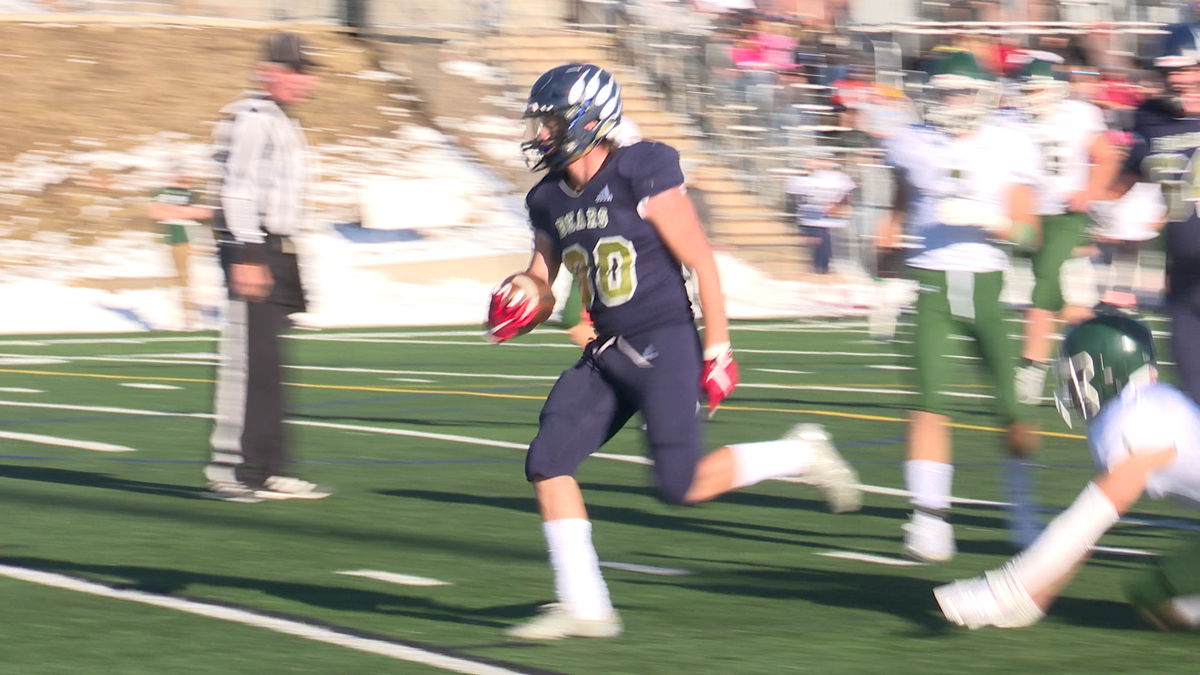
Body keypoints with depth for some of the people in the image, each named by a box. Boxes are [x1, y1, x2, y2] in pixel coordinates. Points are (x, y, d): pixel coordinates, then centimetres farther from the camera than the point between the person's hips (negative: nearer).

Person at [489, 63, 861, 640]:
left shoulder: (643, 175, -14)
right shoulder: (549, 199, 8)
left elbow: (701, 262, -12)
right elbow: (543, 275, 19)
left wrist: (717, 349, -12)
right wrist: (518, 306, -5)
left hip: (666, 344, -7)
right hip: (607, 353, 8)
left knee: (682, 485, -15)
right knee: (547, 463, -4)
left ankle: (798, 454, 9)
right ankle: (583, 607, 2)